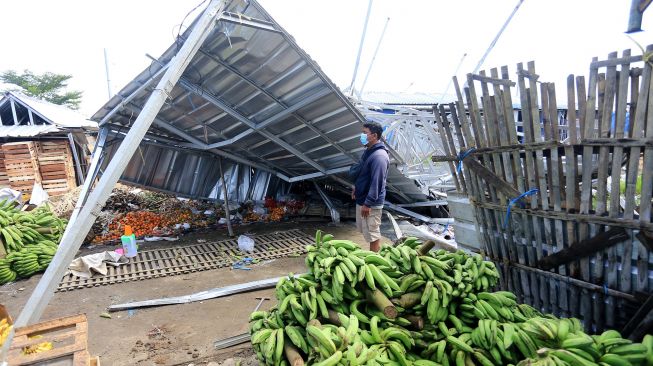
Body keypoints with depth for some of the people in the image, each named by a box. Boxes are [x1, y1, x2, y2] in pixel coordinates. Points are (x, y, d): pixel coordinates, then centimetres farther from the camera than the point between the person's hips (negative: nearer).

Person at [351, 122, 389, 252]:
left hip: (371, 203, -10)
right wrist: (356, 188, 25)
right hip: (361, 199, 10)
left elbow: (376, 182, -26)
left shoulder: (379, 156, -23)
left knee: (373, 234, 2)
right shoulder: (368, 151, 9)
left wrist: (368, 204, -24)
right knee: (365, 230, 21)